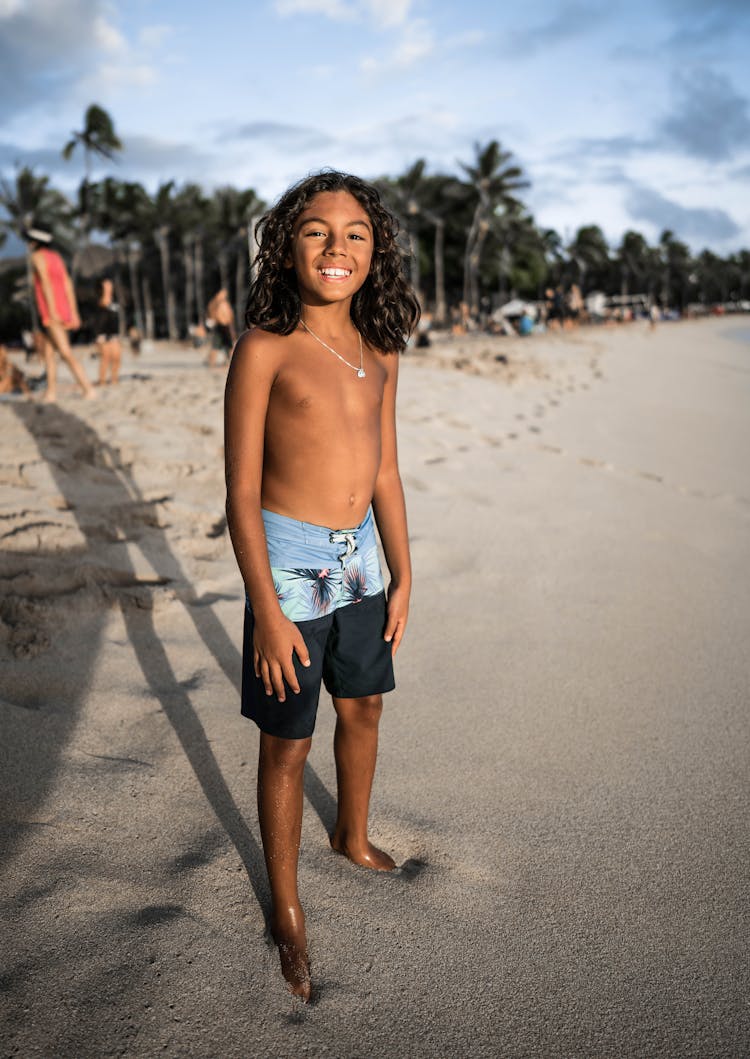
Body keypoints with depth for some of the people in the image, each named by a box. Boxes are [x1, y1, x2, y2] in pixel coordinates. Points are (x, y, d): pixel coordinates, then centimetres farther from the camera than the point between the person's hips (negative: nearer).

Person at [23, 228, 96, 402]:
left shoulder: (38, 256, -5)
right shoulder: (56, 256, 19)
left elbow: (45, 282, -18)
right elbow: (68, 285, 15)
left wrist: (52, 311, -25)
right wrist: (74, 313, 14)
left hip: (52, 311, -9)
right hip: (64, 309, 9)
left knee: (66, 353, -12)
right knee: (48, 352, 11)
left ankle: (89, 389, -19)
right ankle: (51, 392, 9)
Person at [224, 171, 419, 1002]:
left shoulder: (379, 352, 4)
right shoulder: (265, 348, -14)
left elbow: (384, 473, 11)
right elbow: (240, 490, -14)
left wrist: (402, 577, 12)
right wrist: (268, 613, -17)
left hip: (360, 557, 6)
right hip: (290, 560, -6)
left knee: (363, 707, 22)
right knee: (287, 744, 6)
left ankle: (353, 834, 49)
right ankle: (286, 909, 27)